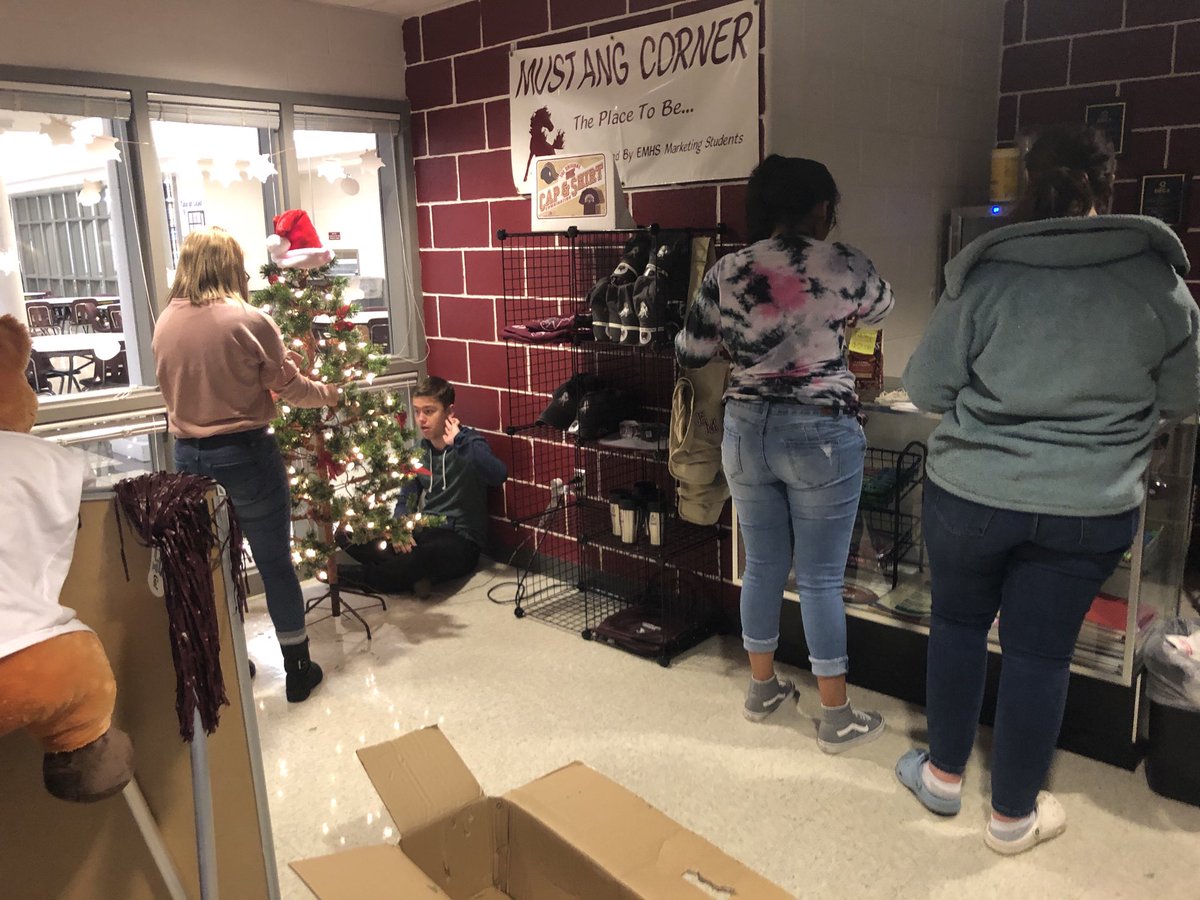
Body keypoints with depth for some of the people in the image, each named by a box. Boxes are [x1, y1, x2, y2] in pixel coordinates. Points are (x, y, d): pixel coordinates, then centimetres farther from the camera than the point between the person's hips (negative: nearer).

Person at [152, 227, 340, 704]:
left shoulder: (165, 323, 2)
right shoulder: (249, 320, -13)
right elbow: (289, 387, -5)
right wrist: (327, 393, 15)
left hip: (189, 455, 5)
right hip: (244, 454, -5)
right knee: (275, 562, 7)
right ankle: (297, 670, 18)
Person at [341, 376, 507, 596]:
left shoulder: (470, 443, -9)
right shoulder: (422, 448, 10)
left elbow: (498, 475, -30)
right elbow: (407, 496, 14)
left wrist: (458, 441, -29)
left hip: (460, 539, -7)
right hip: (424, 530, 7)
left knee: (423, 557, -41)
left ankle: (362, 577, -14)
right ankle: (415, 574, -20)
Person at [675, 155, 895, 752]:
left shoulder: (725, 273, -3)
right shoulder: (845, 266, -8)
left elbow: (688, 354, 6)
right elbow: (879, 309, 14)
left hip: (746, 431, 3)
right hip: (821, 435, -3)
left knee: (762, 566, 17)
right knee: (821, 580, 6)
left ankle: (762, 689, 33)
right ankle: (836, 718, 20)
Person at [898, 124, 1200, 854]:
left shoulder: (986, 275, -9)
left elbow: (925, 388, -5)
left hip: (973, 493, -1)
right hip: (1090, 507, 1)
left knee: (958, 624, 19)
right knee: (1041, 651, 13)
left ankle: (944, 773, 35)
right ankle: (1014, 814, 29)